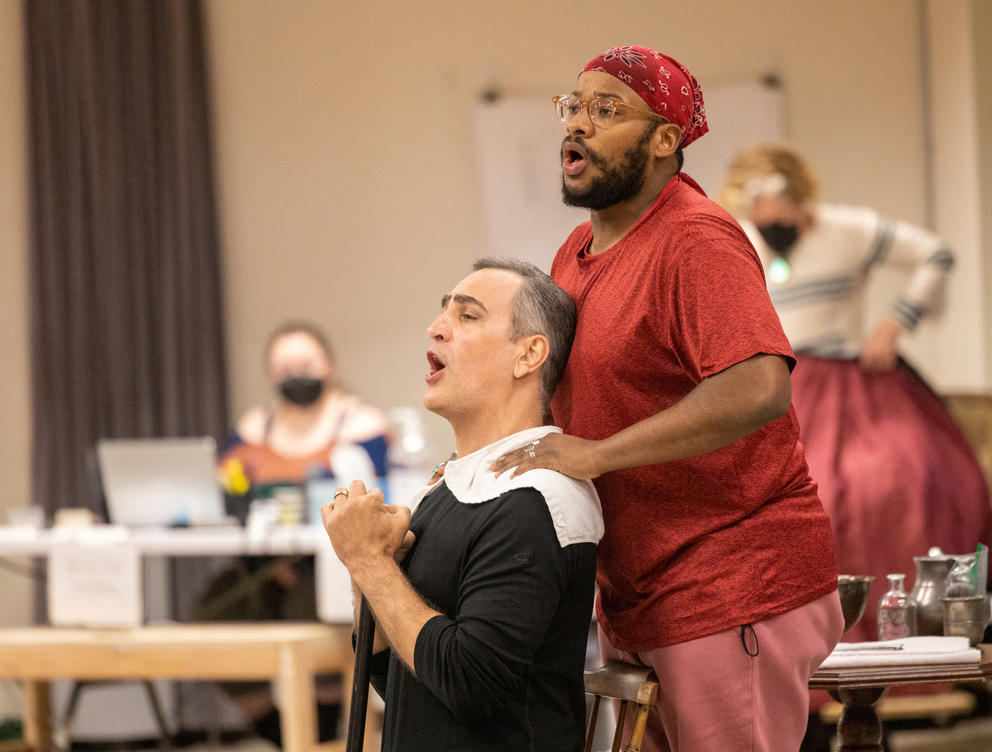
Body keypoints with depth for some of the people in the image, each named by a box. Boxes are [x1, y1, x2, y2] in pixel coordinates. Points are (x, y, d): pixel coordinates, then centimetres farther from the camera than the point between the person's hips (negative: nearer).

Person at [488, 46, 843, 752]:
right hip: (633, 600, 9)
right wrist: (489, 457, 6)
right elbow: (566, 395, 26)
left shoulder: (696, 242, -15)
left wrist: (596, 453, -28)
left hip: (733, 596, -9)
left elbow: (758, 389, -30)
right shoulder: (578, 250, 14)